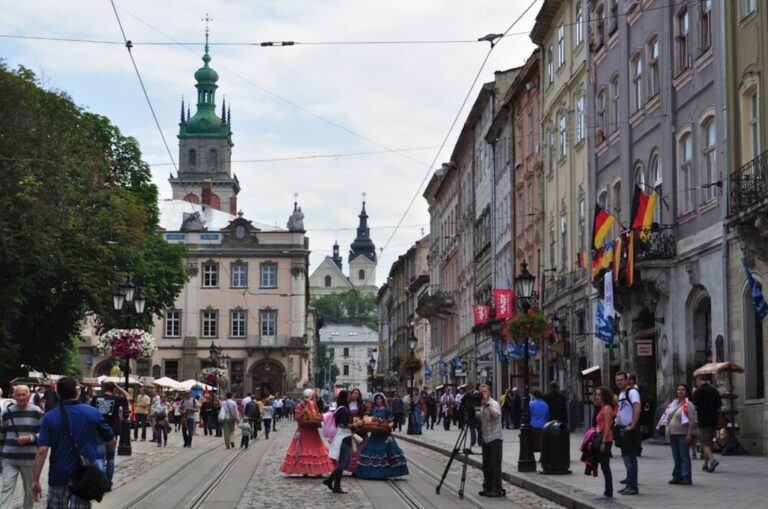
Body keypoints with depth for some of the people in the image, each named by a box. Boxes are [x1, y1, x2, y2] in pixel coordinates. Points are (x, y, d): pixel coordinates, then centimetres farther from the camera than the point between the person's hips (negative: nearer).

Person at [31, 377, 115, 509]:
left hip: (58, 476, 1)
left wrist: (35, 480, -9)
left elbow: (42, 451, -13)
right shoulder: (93, 413, -3)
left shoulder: (49, 417, -6)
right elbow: (112, 442, 7)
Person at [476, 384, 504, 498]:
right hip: (486, 439, 8)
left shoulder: (494, 403, -12)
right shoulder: (482, 405, 15)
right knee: (486, 466, 11)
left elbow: (496, 415, -31)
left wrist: (487, 404, -31)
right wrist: (476, 413, 3)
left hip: (495, 439, -8)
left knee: (495, 465, -8)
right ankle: (488, 488, 18)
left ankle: (497, 489, -6)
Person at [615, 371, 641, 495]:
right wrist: (618, 425, 17)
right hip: (622, 429, 10)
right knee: (626, 458, 14)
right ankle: (630, 485, 20)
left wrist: (632, 426, -24)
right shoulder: (621, 394, 17)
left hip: (629, 430, -10)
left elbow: (637, 410, -24)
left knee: (630, 459, -8)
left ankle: (632, 487, -6)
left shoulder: (632, 392, -13)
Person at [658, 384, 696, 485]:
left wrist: (688, 434, -18)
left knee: (684, 456, -7)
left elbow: (691, 421, -12)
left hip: (682, 434, -7)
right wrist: (666, 429, 14)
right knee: (676, 457, 10)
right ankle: (677, 477, 15)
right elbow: (667, 417, 21)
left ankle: (686, 477, -6)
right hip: (673, 434, 7)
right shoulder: (673, 403, 16)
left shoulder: (688, 405, -7)